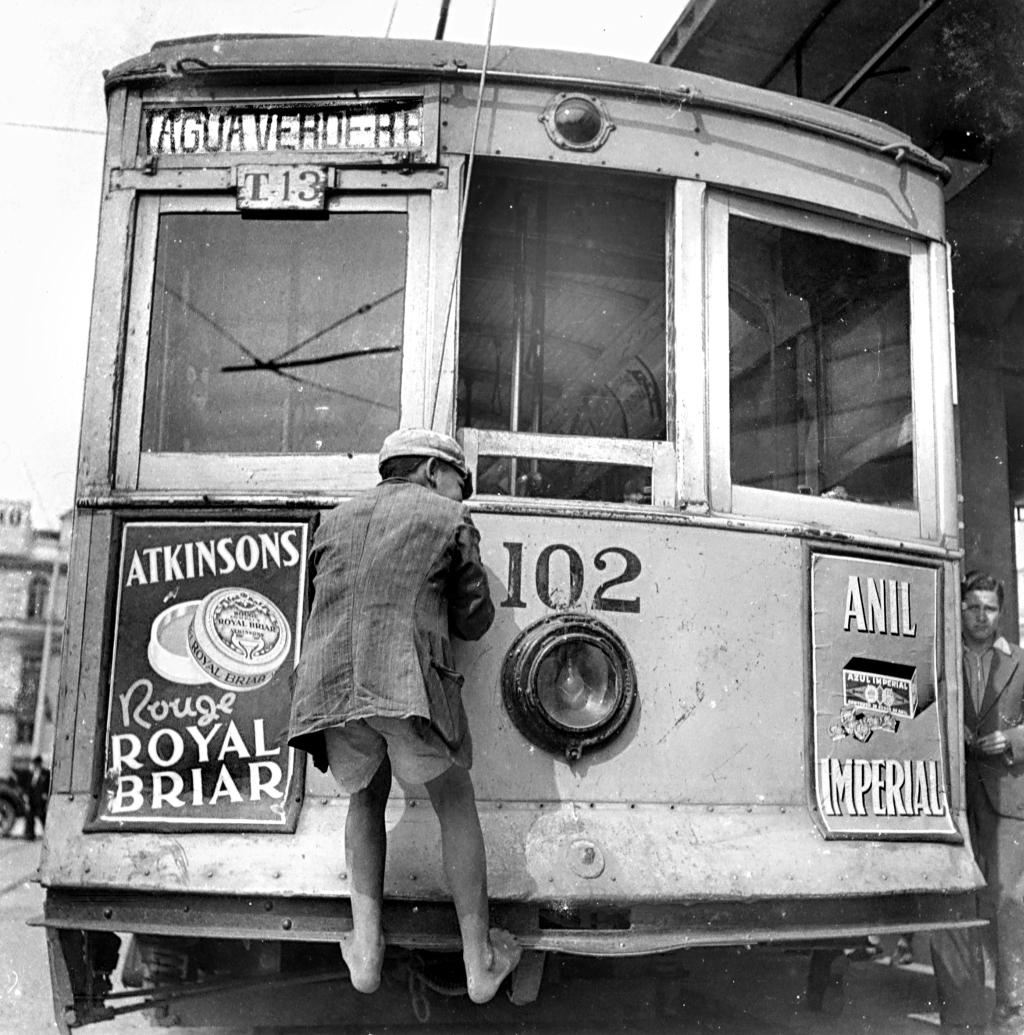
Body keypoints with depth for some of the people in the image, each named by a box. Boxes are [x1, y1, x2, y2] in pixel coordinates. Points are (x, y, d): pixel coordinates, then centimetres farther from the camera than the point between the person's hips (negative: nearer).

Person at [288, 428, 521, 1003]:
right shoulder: (450, 521, 12)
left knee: (366, 799, 26)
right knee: (456, 804, 14)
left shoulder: (336, 520, 24)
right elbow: (473, 621, 13)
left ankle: (366, 945, 15)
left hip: (328, 685, 4)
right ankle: (480, 960, 17)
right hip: (409, 680, -4)